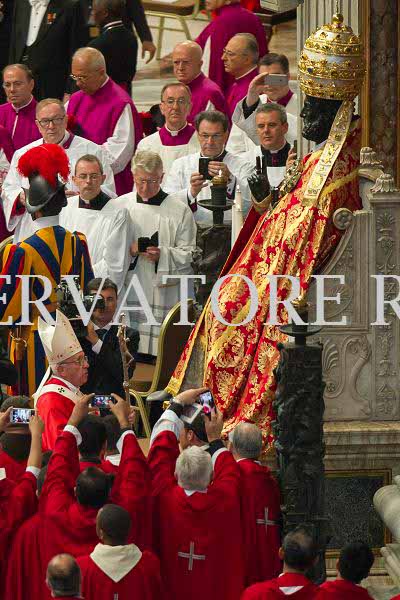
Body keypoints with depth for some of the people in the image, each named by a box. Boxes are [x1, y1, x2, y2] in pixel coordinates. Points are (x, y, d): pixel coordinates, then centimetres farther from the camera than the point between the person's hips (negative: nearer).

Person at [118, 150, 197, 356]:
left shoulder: (179, 210, 4)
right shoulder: (120, 206, 10)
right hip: (127, 292, 2)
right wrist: (129, 250, -11)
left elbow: (188, 254, 1)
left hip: (163, 291, -2)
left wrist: (163, 255, -17)